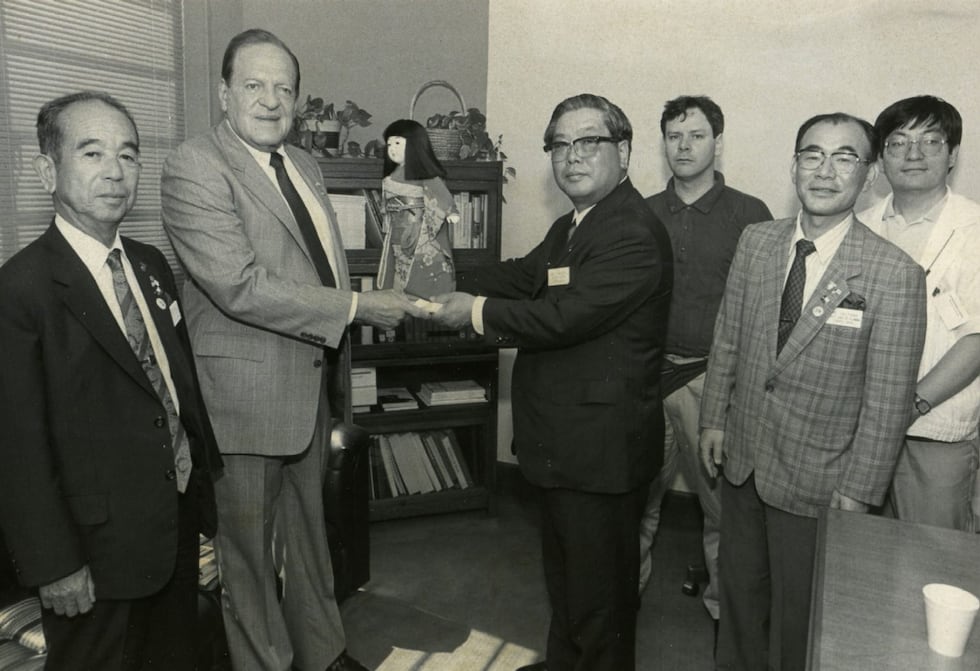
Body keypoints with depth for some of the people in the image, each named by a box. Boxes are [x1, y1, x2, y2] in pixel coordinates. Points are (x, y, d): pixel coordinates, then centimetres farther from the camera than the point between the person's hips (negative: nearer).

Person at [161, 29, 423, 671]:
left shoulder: (306, 164, 11)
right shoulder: (193, 167, -15)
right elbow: (241, 285, -25)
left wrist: (339, 366, 14)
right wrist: (356, 307, -22)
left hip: (313, 382, 8)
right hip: (246, 390, -8)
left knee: (309, 527, 22)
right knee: (249, 546, 10)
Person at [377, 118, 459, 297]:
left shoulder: (425, 174, -8)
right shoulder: (393, 176, 14)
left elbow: (440, 193, -22)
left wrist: (451, 211, -36)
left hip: (422, 236, -7)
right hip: (399, 236, 7)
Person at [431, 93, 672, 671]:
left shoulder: (635, 234, -23)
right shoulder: (572, 227, 12)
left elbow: (566, 315, -29)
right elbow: (523, 276, 10)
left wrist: (477, 311, -18)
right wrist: (449, 287, -4)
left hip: (601, 448, -10)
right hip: (566, 445, 10)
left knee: (599, 591, 10)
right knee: (565, 575, 28)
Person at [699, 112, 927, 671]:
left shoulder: (894, 273, -17)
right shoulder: (756, 241, -2)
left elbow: (888, 399, -14)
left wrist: (858, 493, -11)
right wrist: (715, 419, 8)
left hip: (818, 479, -4)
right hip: (742, 457, 5)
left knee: (798, 612, 14)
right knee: (739, 584, 23)